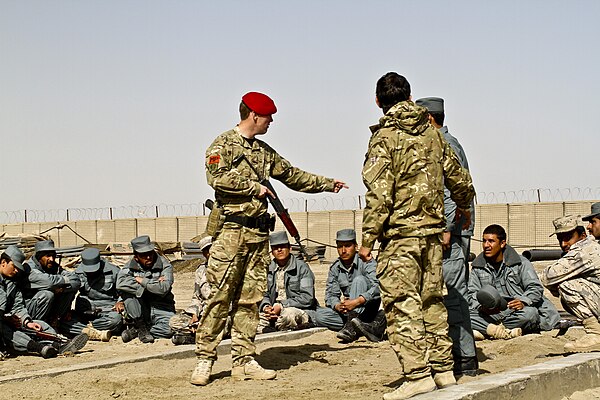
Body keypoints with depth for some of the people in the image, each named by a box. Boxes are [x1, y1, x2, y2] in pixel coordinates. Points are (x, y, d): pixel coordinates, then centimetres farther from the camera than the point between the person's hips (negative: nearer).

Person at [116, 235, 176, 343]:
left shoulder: (164, 265, -5)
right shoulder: (131, 266, 0)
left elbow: (163, 289, -22)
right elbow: (120, 283, -22)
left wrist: (142, 281, -16)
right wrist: (154, 283, -21)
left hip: (161, 309, -1)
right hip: (140, 311, 1)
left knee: (171, 328, -33)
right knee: (127, 291, -25)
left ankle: (135, 331, -9)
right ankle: (141, 327, -17)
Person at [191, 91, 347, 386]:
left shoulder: (265, 152, 19)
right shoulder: (223, 145, -3)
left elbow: (292, 175, 28)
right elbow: (217, 178, -19)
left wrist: (327, 184, 29)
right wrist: (255, 188, -12)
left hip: (259, 234, 7)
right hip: (231, 230, -7)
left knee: (250, 298, 6)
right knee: (220, 297, -8)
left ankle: (243, 361, 9)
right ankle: (205, 360, -5)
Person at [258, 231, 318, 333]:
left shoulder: (301, 267, -3)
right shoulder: (269, 269, 13)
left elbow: (307, 298, -11)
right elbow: (265, 295, 15)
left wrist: (282, 306, -20)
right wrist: (266, 306, -11)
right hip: (274, 311, 4)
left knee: (288, 314, -40)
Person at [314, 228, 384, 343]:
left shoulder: (367, 262, -10)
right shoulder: (335, 268, 7)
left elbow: (377, 287, -25)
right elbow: (331, 294, 1)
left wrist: (357, 301, -42)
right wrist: (337, 306, -24)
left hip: (370, 307, -5)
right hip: (349, 312, 5)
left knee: (359, 280, -28)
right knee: (320, 315, -19)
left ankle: (352, 326, -39)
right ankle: (370, 327, -27)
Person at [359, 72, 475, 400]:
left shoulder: (385, 137, -9)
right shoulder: (433, 133, 9)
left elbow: (379, 194, -16)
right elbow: (460, 179, 17)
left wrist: (368, 238, -11)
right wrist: (463, 207, 36)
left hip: (400, 233, -6)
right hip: (433, 230, 7)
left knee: (402, 304, -5)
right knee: (432, 300, 14)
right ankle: (443, 370, 19)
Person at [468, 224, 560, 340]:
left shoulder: (520, 263, 5)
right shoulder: (477, 267, 14)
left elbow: (536, 288, -1)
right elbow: (471, 293, 8)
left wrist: (523, 301, -22)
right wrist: (480, 306, -15)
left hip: (514, 310, -2)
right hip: (489, 313, 2)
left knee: (530, 313, -37)